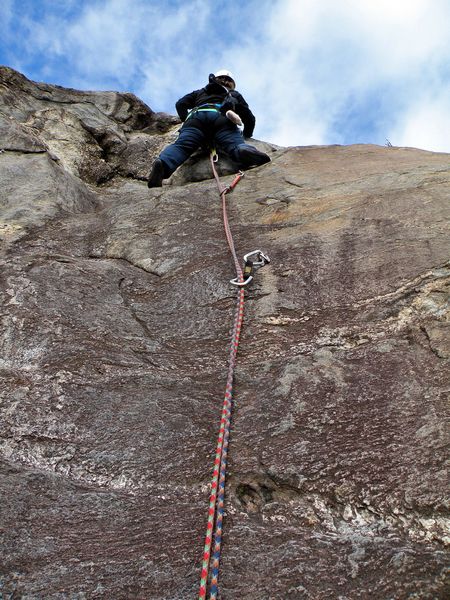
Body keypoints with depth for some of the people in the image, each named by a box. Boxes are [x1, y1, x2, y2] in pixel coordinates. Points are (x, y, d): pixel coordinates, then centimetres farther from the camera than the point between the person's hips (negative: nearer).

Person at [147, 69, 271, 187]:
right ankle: (247, 152, -59)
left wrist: (186, 120, 38)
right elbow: (250, 118, 33)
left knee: (180, 145, -21)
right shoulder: (235, 95, 40)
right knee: (237, 145, -22)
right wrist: (247, 135, 48)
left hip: (196, 116, 1)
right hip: (222, 118, -1)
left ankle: (163, 164, -53)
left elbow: (180, 104, 29)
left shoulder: (200, 92, 43)